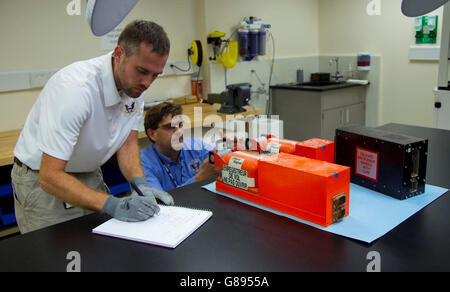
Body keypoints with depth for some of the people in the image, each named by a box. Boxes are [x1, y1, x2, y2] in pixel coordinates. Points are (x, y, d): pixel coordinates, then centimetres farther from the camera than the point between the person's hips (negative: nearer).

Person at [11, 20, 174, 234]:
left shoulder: (135, 85, -10)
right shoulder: (75, 88, -33)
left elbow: (128, 143, 0)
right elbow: (50, 176, -32)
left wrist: (140, 183, -18)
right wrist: (112, 205, -40)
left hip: (89, 176, 6)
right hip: (42, 179, -6)